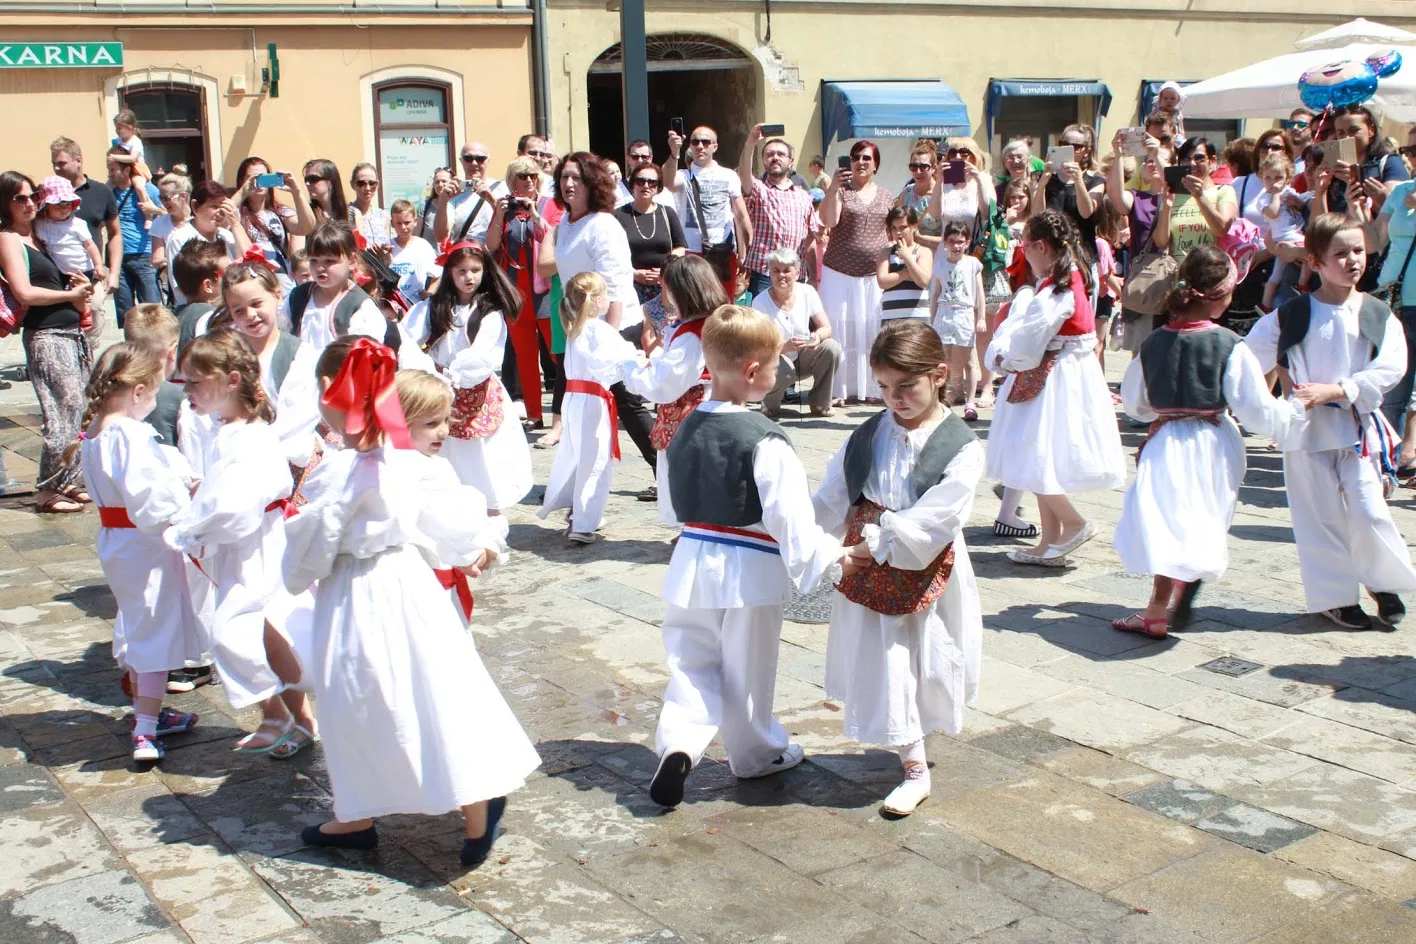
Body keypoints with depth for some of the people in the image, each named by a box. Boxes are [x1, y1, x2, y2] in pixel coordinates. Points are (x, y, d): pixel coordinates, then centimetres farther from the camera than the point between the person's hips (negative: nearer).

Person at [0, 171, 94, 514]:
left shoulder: (38, 237, 18)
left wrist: (80, 287, 7)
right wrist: (71, 295, -6)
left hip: (71, 333, 8)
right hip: (45, 336, -8)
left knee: (77, 411, 10)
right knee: (64, 412, -9)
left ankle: (68, 481, 19)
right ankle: (48, 490, 0)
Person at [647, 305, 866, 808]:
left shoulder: (686, 427, 2)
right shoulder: (764, 441, -20)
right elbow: (791, 515, -23)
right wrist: (833, 558, -15)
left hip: (693, 560, 5)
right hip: (750, 571, -5)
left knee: (693, 660, 16)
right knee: (748, 669, 13)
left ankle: (678, 742, -4)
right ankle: (755, 752, 31)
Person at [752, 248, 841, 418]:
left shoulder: (807, 292, -6)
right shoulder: (760, 302, -16)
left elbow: (826, 328, -6)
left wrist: (818, 336, -32)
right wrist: (784, 347, -39)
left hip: (803, 359, 4)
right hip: (774, 360, -4)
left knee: (831, 347, -24)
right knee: (781, 371, -39)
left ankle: (820, 404, -5)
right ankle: (770, 406, -1)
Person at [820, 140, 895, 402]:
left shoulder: (886, 197, 11)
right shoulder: (841, 189, 1)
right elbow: (828, 221, -15)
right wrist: (833, 187, -25)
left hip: (874, 275, 3)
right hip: (839, 274, -3)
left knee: (872, 330, 3)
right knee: (840, 330, -1)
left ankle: (870, 387, 11)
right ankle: (839, 389, 2)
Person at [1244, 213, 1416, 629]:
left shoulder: (1377, 315, 0)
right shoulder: (1291, 315, -2)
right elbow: (1247, 359, 3)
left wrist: (1335, 390, -17)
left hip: (1357, 425, 0)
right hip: (1306, 428, 0)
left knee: (1368, 510, -4)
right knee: (1320, 516, 6)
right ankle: (1335, 596, 21)